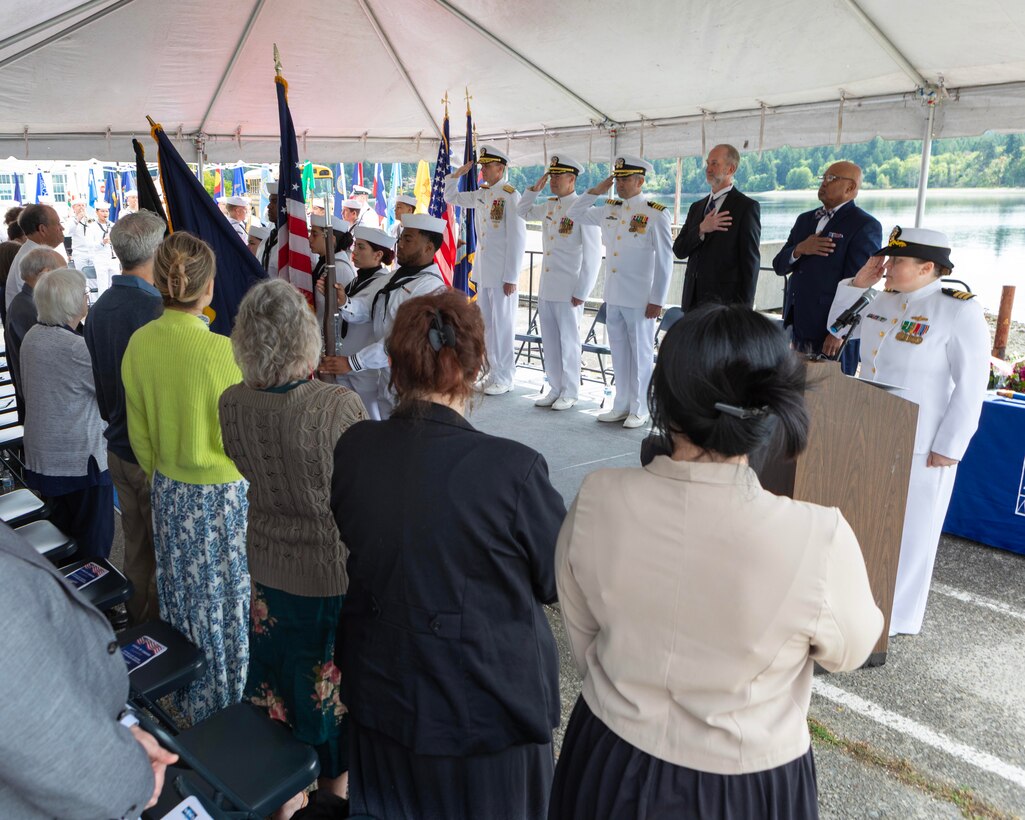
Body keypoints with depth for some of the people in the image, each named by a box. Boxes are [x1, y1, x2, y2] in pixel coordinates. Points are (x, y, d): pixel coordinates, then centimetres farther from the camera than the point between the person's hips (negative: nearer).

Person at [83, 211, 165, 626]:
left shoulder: (99, 309, 3)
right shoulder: (157, 310, -23)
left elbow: (100, 385, 13)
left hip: (119, 448, 8)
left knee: (135, 544, 21)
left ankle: (137, 619, 37)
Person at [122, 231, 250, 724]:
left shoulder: (140, 343, -7)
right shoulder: (225, 351, -24)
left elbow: (139, 433, 3)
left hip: (169, 490, 5)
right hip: (223, 493, -5)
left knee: (181, 591, 20)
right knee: (224, 596, 12)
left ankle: (186, 700, 40)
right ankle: (225, 706, 30)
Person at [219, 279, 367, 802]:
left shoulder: (231, 404, -12)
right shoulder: (340, 406, -28)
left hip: (267, 561, 5)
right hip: (333, 567, -4)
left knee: (276, 665, 24)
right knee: (335, 676, 18)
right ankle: (336, 781, 40)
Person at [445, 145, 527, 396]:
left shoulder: (511, 196, -10)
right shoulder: (480, 194, 11)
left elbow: (517, 238, -13)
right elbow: (451, 198, 26)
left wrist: (511, 276, -15)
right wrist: (456, 175, 10)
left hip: (502, 272, -7)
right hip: (483, 271, 7)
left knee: (501, 324, -1)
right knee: (486, 323, 12)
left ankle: (504, 378, 7)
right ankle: (492, 371, 22)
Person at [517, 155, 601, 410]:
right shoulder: (549, 206, 9)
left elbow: (593, 256, -12)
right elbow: (523, 212, 28)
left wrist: (582, 293, -13)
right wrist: (534, 188, 11)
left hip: (568, 291, -7)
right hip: (546, 289, 7)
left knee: (568, 342, 4)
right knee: (549, 341, 12)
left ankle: (570, 393, 16)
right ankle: (555, 389, 24)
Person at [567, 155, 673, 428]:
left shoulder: (656, 213, -8)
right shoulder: (609, 209, 9)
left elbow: (664, 260, -10)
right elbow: (574, 215, 20)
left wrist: (657, 300, -13)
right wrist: (595, 191, 7)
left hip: (640, 299, -6)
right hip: (613, 297, 6)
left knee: (640, 354, 4)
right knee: (619, 352, 13)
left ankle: (639, 410, 15)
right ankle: (621, 406, 24)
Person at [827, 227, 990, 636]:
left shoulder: (960, 311, -14)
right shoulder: (885, 300, 5)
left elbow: (971, 384, -15)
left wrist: (949, 447, -16)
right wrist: (857, 283, 3)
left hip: (919, 446, -7)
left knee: (908, 530, 7)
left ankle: (896, 616, 24)